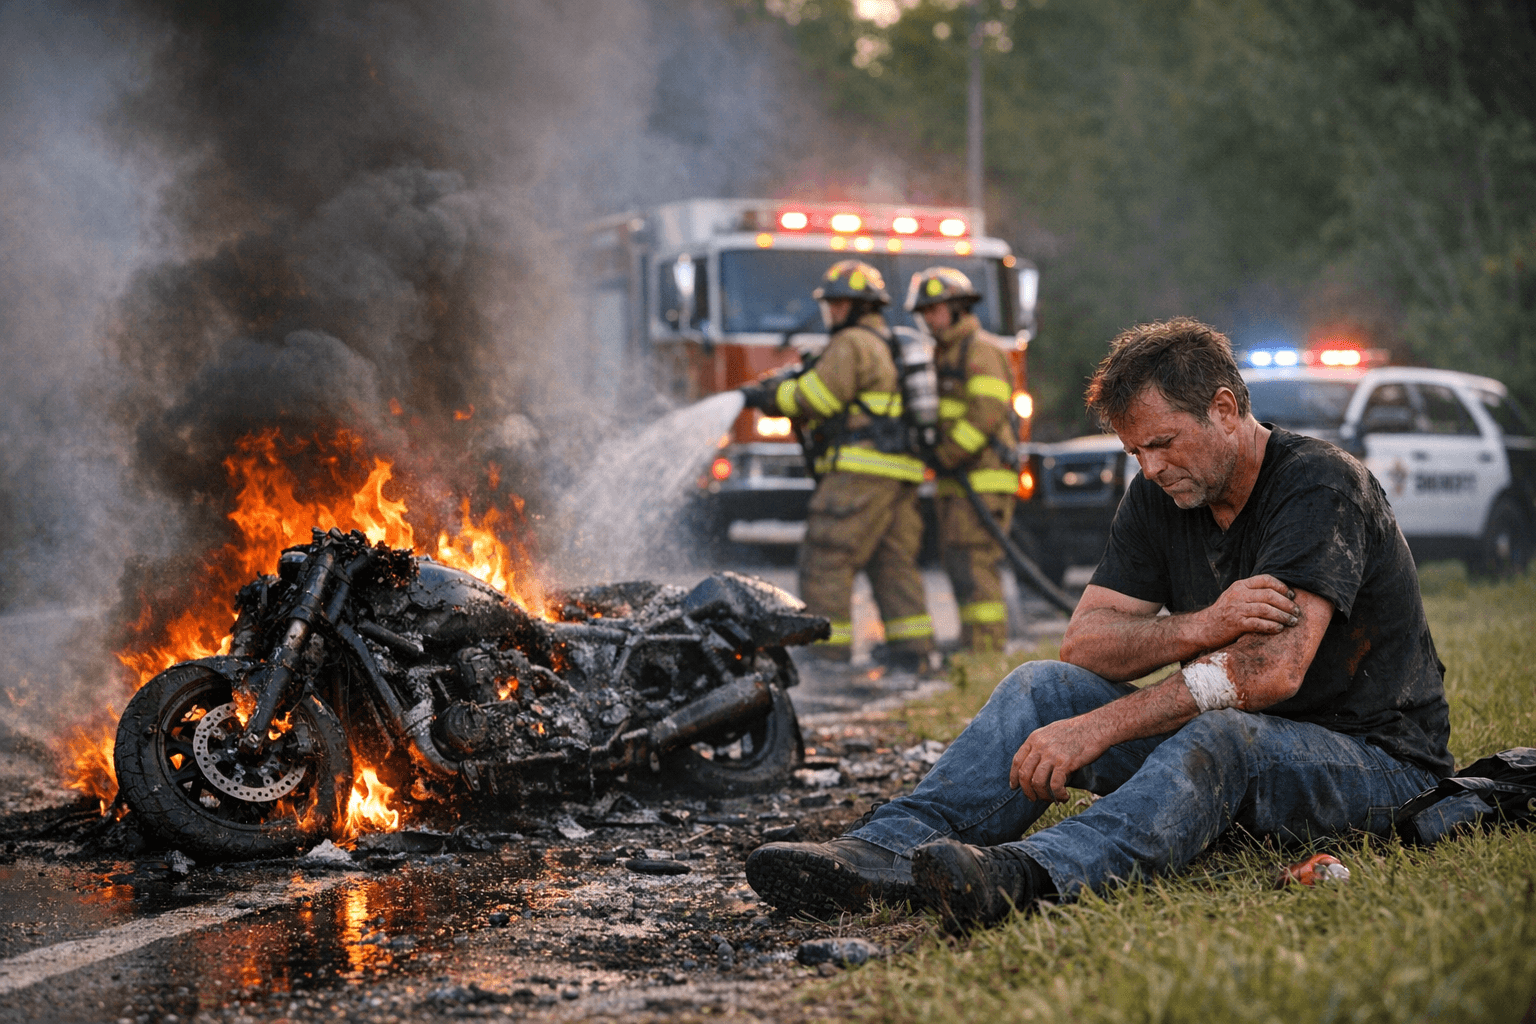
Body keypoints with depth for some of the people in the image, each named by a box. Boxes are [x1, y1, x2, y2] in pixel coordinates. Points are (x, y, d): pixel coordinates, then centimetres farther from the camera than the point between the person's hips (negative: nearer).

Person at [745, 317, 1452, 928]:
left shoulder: (1320, 486, -19)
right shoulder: (1160, 495, 4)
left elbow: (1274, 671, -30)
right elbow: (1084, 643, -3)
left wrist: (1096, 730, -32)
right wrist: (1198, 629, -24)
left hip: (1374, 755, -6)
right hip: (1221, 739, 7)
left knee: (1221, 738, -39)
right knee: (1044, 685, -11)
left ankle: (1026, 872, -63)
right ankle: (887, 849, -32)